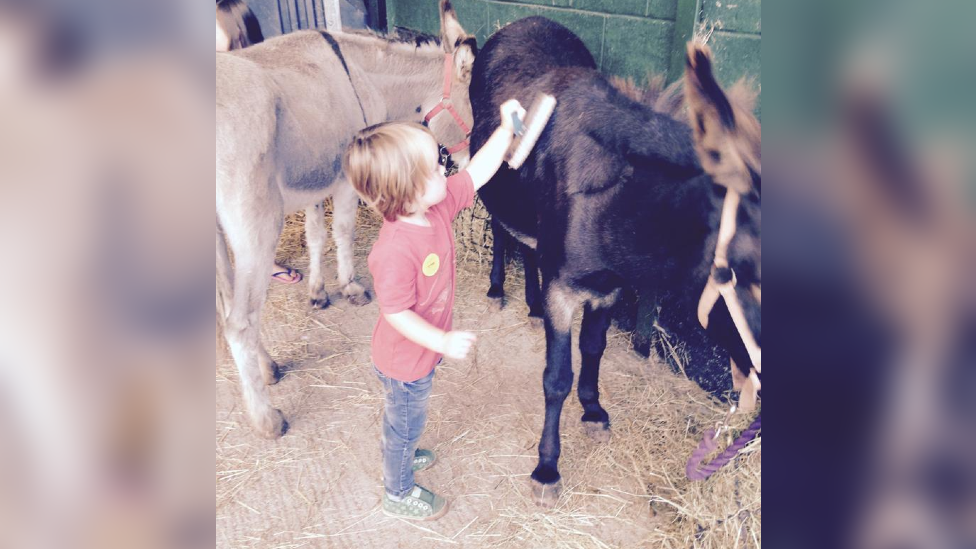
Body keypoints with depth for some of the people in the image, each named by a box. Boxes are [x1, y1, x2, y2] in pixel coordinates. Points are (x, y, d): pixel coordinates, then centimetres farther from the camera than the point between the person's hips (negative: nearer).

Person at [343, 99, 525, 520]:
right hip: (404, 360, -8)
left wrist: (506, 129, -9)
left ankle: (400, 454, 62)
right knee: (406, 423, 18)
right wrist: (445, 342, -30)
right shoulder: (395, 251, -39)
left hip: (421, 354, 8)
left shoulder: (439, 206, -15)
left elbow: (478, 172, -4)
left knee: (403, 420, 34)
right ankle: (399, 493, 44)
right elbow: (397, 314, -32)